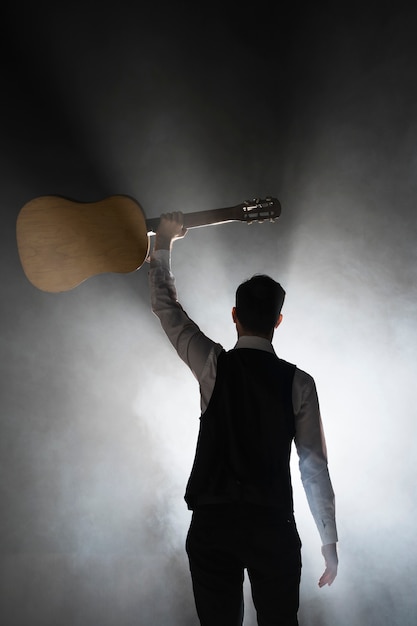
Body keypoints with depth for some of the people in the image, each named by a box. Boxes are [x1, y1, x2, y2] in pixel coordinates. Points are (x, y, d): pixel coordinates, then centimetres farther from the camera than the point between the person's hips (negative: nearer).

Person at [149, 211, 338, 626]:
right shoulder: (298, 383, -3)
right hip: (274, 526, 0)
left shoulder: (214, 366, -2)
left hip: (212, 524, 1)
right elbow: (314, 467, -3)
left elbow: (165, 305, 12)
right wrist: (329, 541, 4)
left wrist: (164, 244, 26)